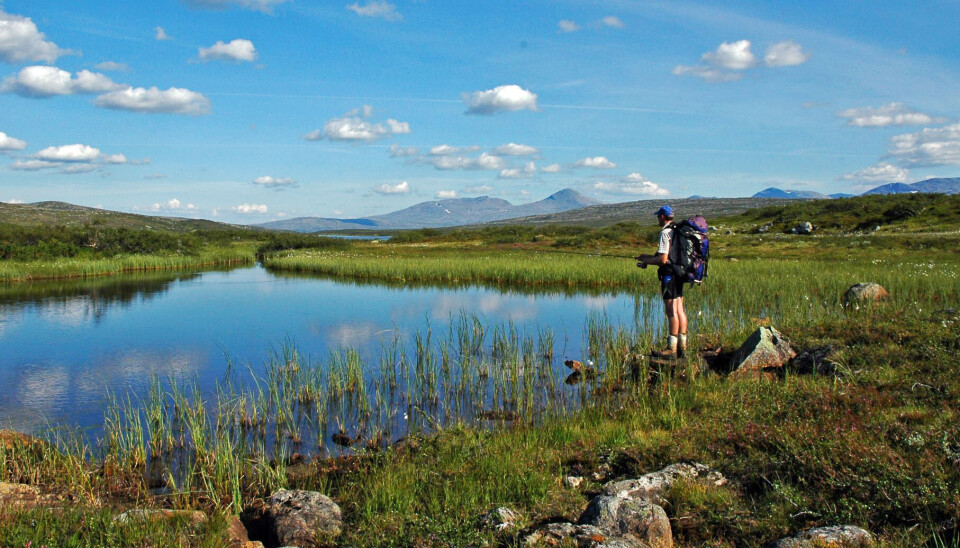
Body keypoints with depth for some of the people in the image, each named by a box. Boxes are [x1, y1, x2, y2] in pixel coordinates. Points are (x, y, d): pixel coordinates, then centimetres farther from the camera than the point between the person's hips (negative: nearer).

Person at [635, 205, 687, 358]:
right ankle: (682, 346, 15)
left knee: (672, 311, -7)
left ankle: (672, 348, -5)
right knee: (680, 310, 11)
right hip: (679, 273, 9)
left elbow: (663, 259, -20)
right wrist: (648, 257, 23)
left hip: (669, 274, -9)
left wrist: (646, 261, -3)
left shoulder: (665, 233, -14)